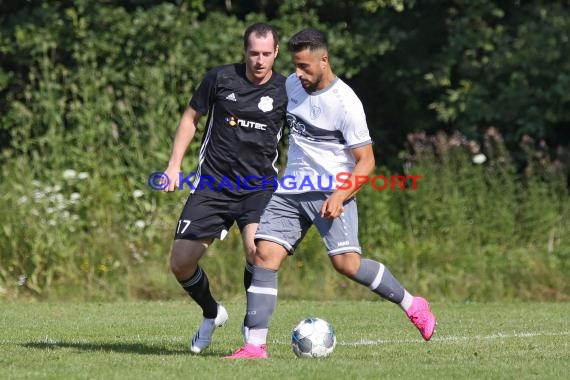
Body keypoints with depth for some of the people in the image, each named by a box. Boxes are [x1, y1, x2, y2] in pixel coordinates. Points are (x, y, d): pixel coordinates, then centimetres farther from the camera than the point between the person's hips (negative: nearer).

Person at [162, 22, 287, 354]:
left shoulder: (285, 91, -2)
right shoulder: (220, 78, -1)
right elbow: (191, 118, 12)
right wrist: (174, 165, 4)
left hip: (259, 187, -2)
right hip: (212, 185, 2)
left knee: (256, 249, -30)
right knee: (180, 263, -2)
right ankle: (212, 314, 28)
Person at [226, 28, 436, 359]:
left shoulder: (345, 103, -15)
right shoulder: (292, 85, 6)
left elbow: (366, 160, -12)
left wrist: (340, 196, -24)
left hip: (332, 191, -6)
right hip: (291, 191, 6)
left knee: (346, 262, -20)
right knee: (265, 255, -9)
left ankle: (413, 305, 1)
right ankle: (255, 345, -10)